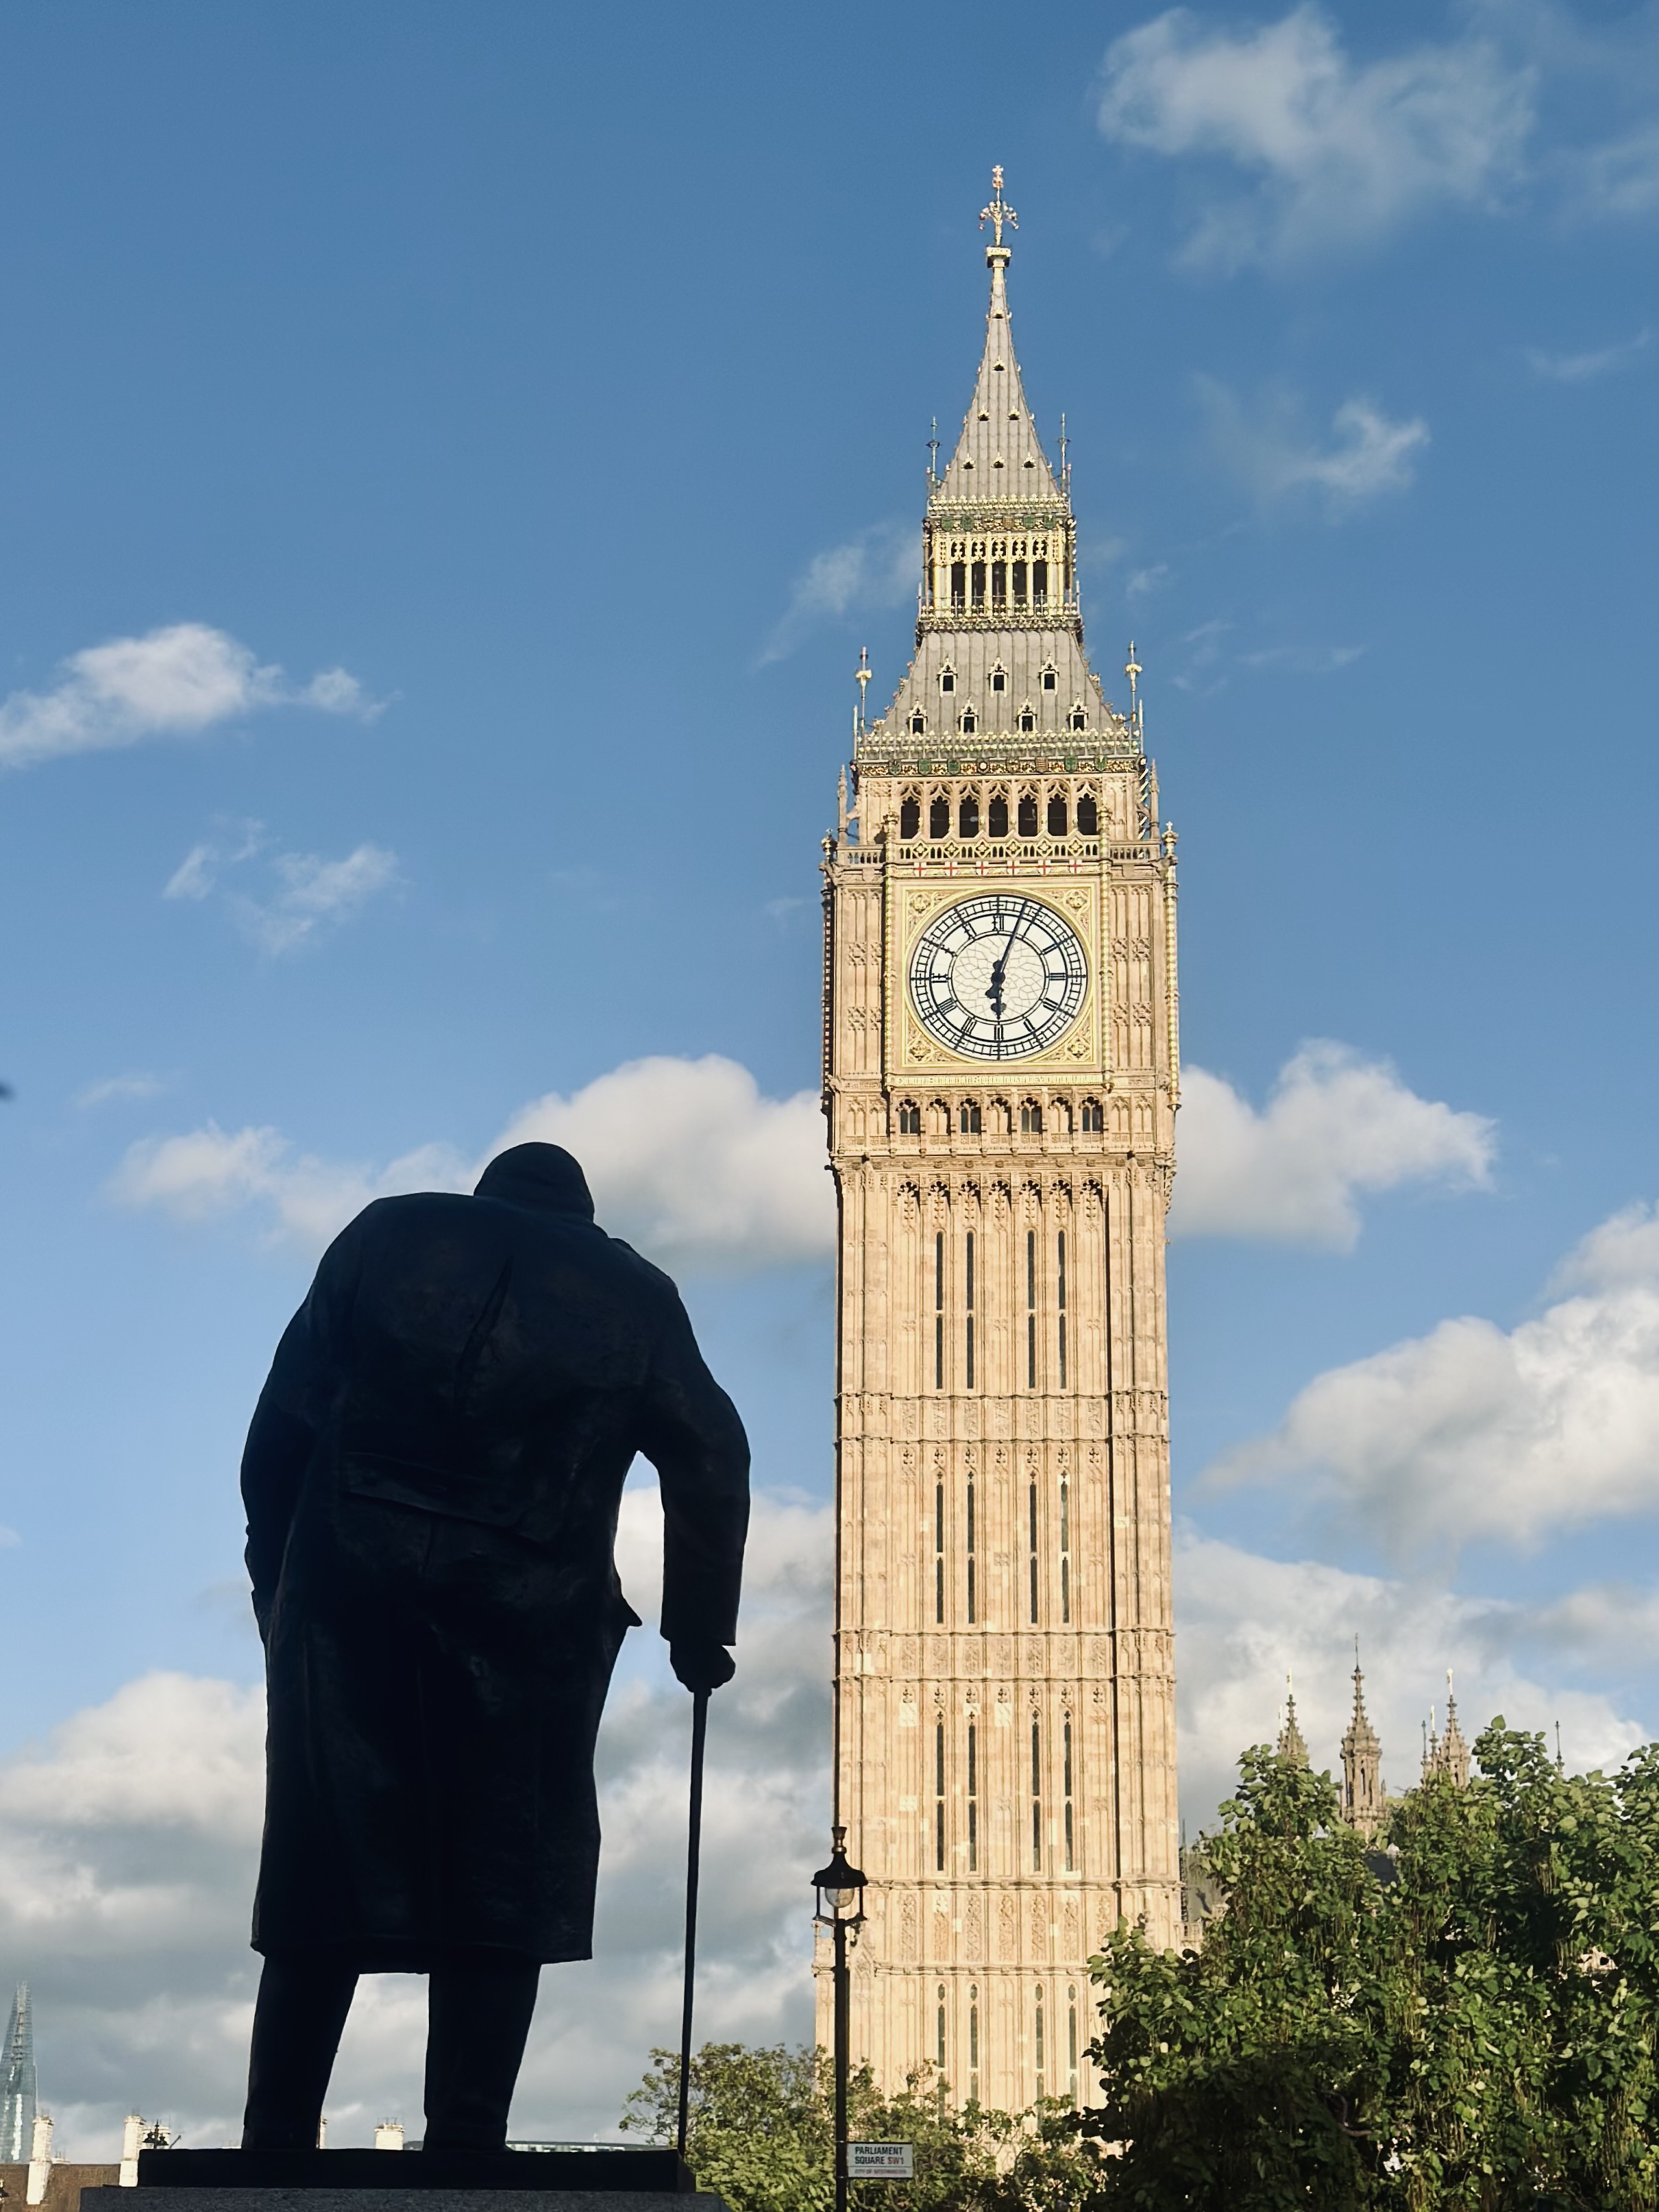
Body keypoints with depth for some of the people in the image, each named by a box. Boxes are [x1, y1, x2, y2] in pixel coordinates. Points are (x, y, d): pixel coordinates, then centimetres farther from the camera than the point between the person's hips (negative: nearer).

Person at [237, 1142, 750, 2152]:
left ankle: (276, 2146, 2)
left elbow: (280, 1433, 8)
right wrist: (700, 1634, 15)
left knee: (325, 1878, 5)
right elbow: (713, 1465, 9)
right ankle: (465, 2148, -4)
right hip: (532, 1620, -1)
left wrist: (278, 1590, 11)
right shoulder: (635, 1294, 14)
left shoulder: (385, 1235, 15)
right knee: (504, 1893, 3)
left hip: (349, 1604, 1)